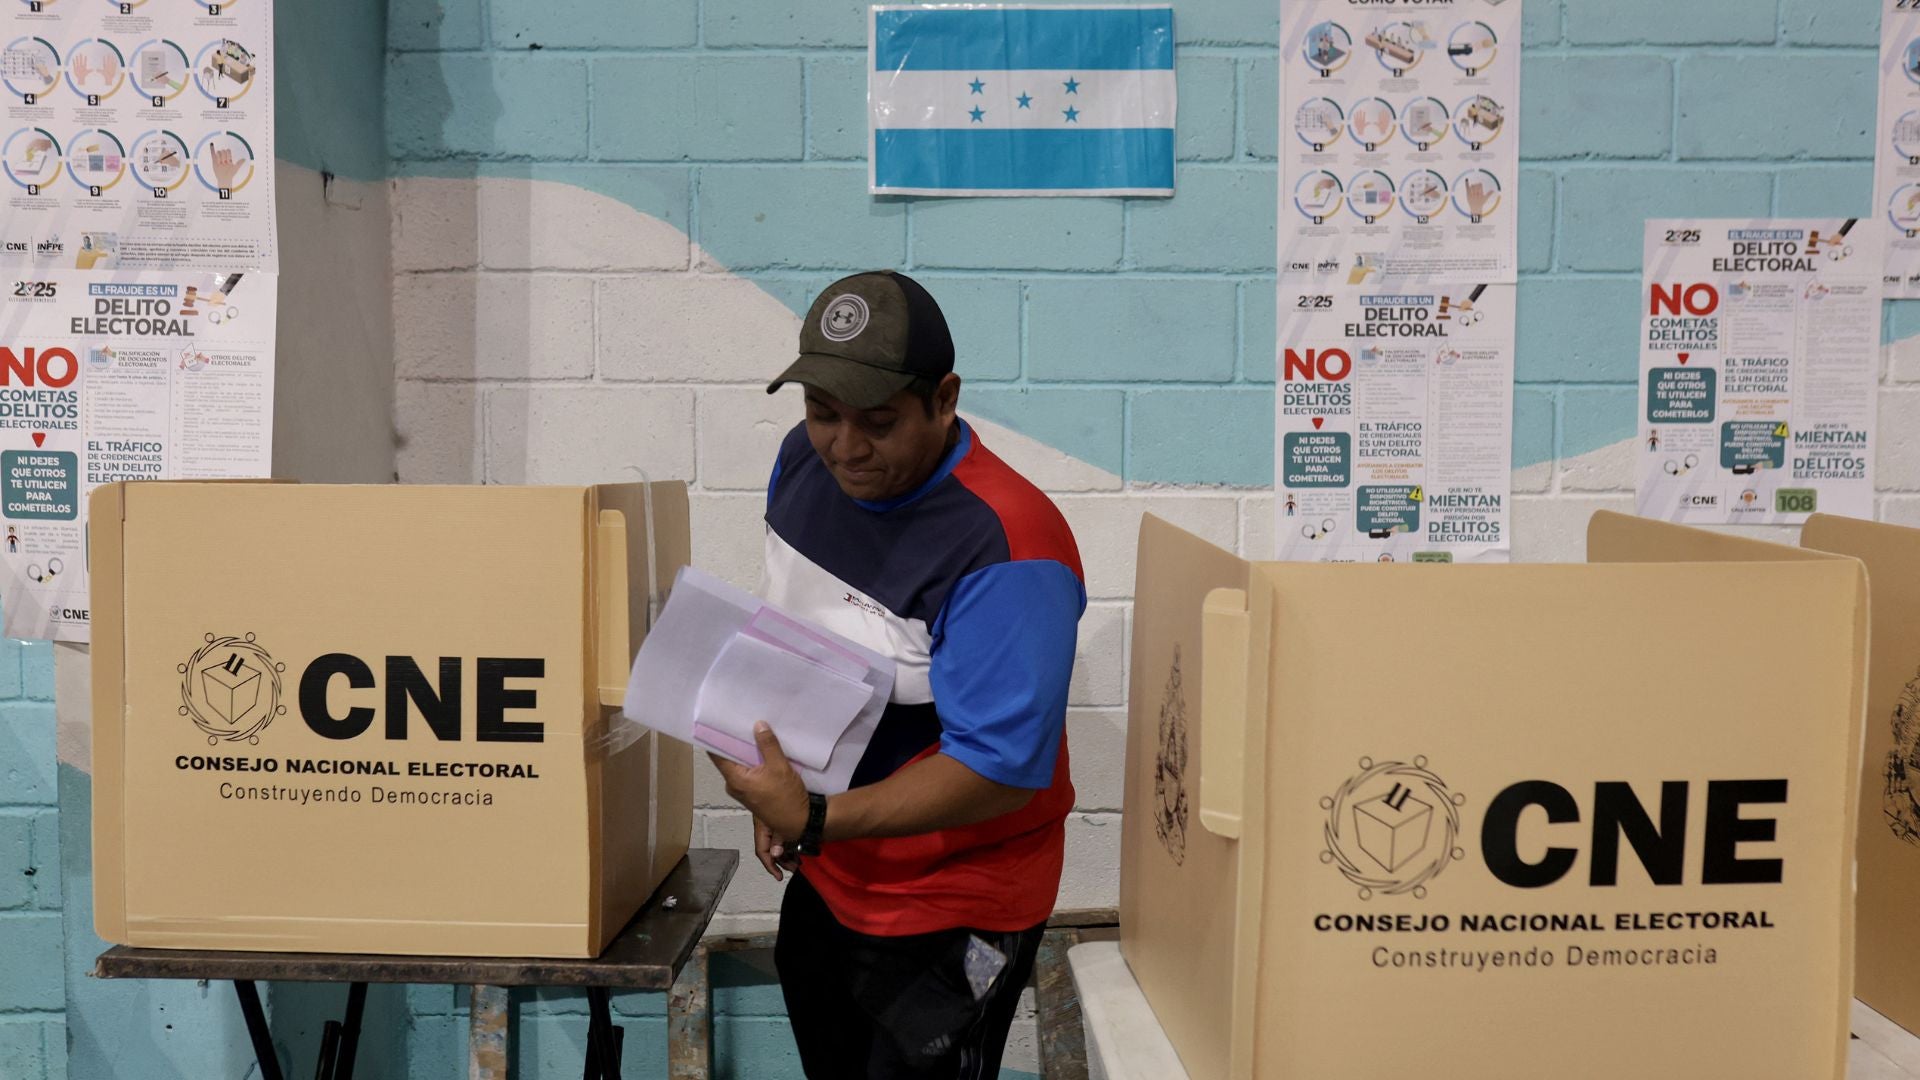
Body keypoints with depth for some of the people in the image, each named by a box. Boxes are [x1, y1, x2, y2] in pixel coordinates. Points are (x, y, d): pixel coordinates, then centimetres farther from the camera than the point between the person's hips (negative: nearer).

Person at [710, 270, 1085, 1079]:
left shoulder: (1006, 547, -29)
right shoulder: (805, 461, -5)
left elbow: (999, 769, -29)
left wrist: (814, 823, -37)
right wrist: (778, 800, 3)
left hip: (947, 920, -7)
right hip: (825, 881, 7)